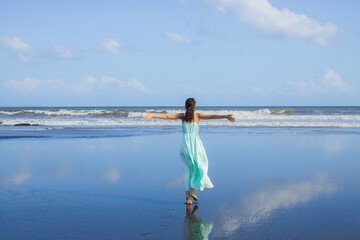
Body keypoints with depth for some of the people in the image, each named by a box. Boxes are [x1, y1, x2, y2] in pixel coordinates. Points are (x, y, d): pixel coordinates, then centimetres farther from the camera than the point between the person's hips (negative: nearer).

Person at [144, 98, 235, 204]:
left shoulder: (182, 116, 4)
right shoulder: (197, 115, 0)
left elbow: (166, 116, -1)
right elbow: (212, 116, -10)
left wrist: (152, 115, 0)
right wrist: (225, 116, -14)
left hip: (185, 144, 2)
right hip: (196, 144, -2)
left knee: (187, 170, 10)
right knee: (199, 168, 15)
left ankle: (188, 196, 4)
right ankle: (193, 191, 4)